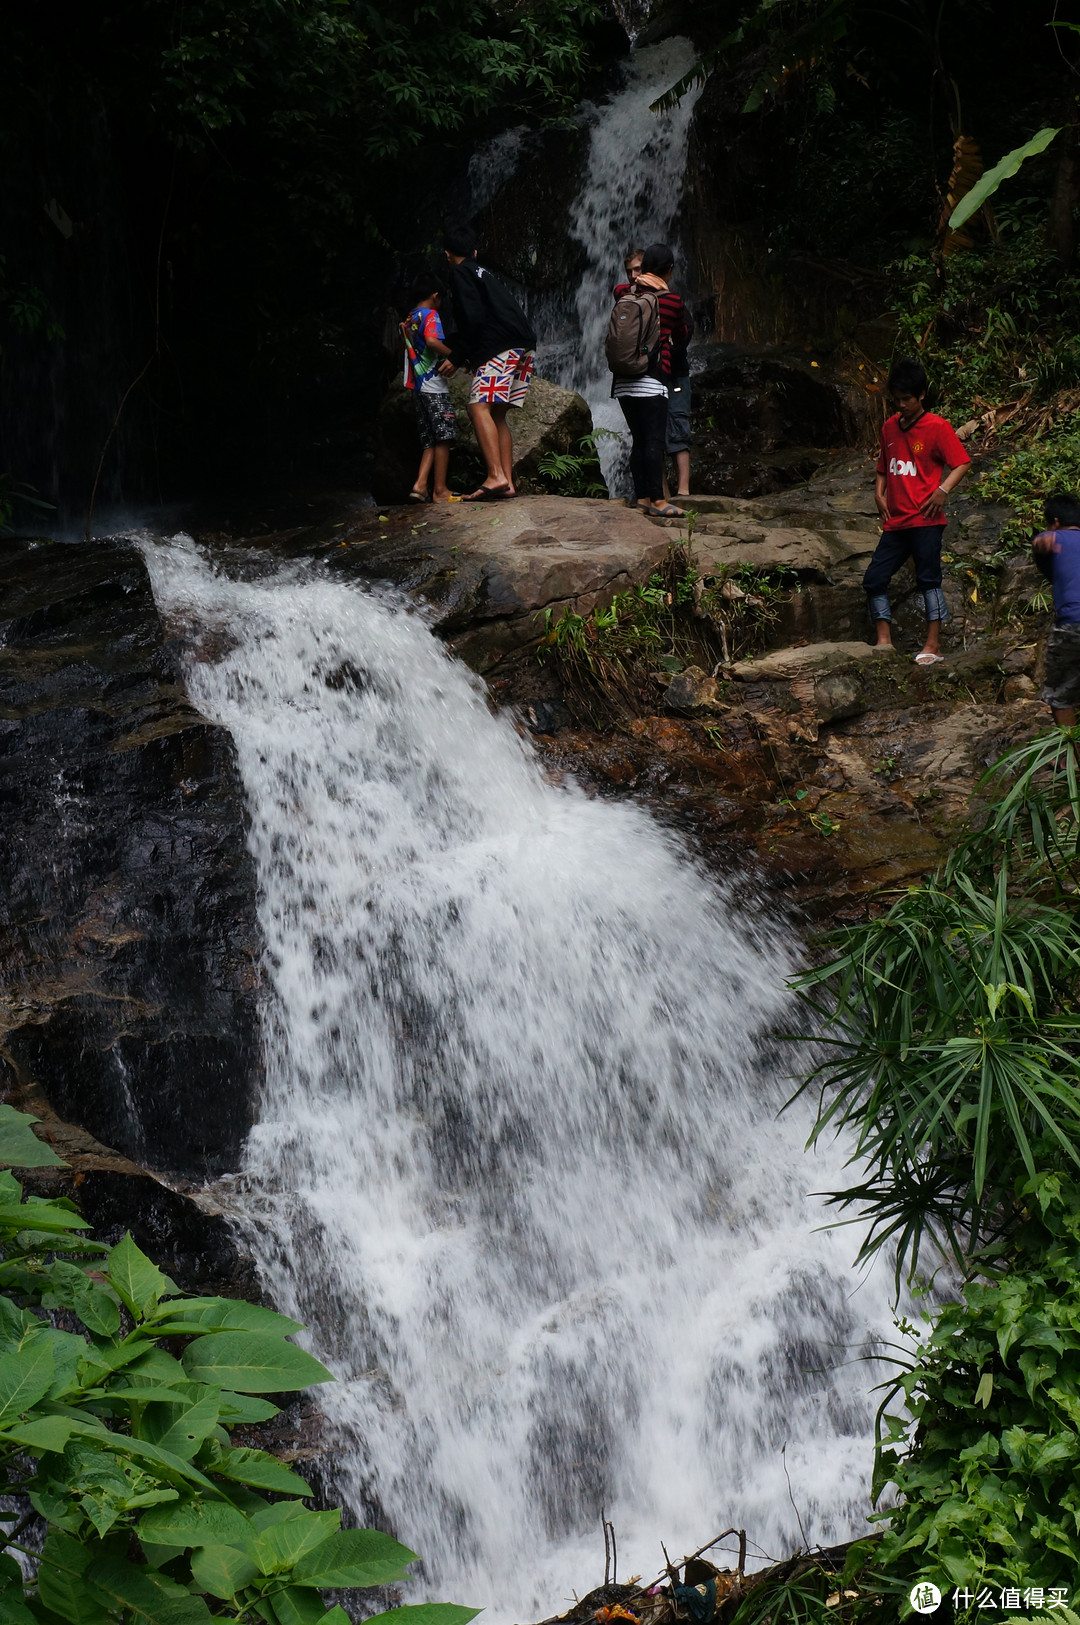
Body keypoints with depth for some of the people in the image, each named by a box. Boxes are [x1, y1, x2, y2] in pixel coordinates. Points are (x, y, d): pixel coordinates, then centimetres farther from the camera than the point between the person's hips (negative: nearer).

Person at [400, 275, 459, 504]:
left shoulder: (408, 320, 16)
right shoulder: (430, 314, -7)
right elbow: (432, 341, -25)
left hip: (417, 386, 8)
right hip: (433, 384, -8)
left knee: (430, 440, 10)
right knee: (444, 436, -5)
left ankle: (420, 485, -2)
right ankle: (440, 490, -5)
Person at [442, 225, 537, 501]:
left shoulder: (460, 273, 2)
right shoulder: (484, 273, 30)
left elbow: (473, 318, -11)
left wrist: (457, 357, -4)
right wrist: (464, 356, 37)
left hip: (500, 347, -9)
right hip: (524, 345, 9)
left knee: (479, 407, -15)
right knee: (497, 414, 10)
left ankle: (496, 476, -29)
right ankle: (507, 482, 2)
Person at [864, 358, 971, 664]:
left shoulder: (938, 427, -5)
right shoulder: (890, 427, 14)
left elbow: (962, 463, -6)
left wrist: (942, 490, -19)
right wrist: (879, 493, 8)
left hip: (925, 521, -6)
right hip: (895, 521, 7)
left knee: (928, 580, -5)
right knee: (873, 579, 2)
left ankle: (933, 645, -1)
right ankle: (884, 641, 9)